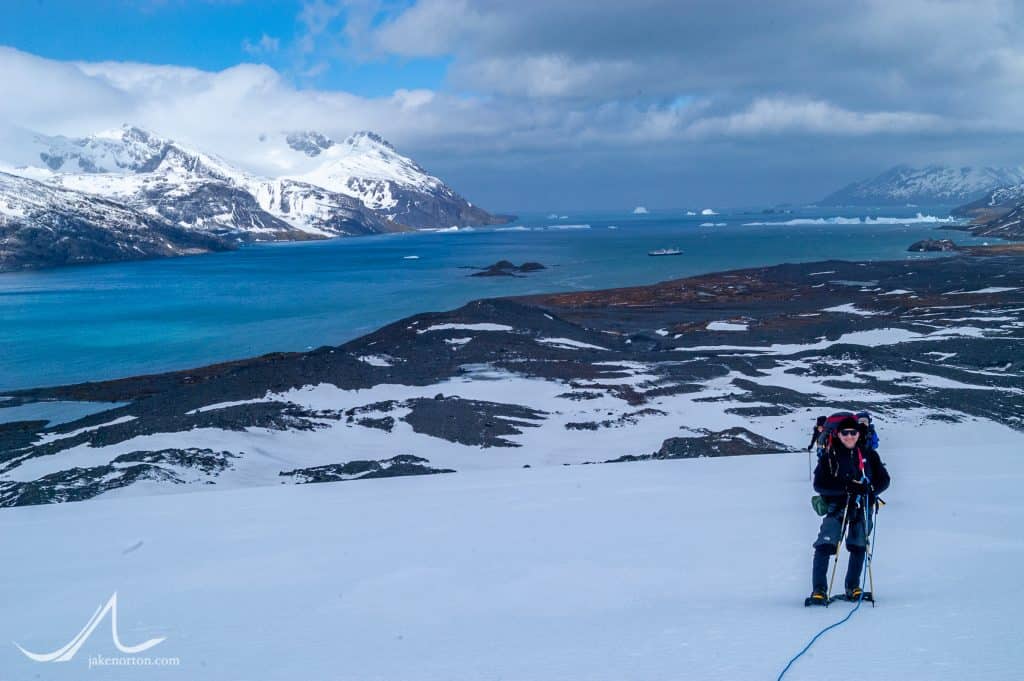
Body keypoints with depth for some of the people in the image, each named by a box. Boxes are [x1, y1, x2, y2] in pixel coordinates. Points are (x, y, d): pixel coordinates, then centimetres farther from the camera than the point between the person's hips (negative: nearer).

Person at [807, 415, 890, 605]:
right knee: (825, 545, -14)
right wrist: (845, 487, -22)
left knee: (859, 546, 9)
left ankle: (853, 587, 26)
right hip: (837, 505, -2)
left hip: (862, 506, 3)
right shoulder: (829, 456, -4)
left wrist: (869, 488, -14)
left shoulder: (869, 454, 3)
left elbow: (884, 480, 7)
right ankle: (819, 590, -10)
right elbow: (819, 485, -9)